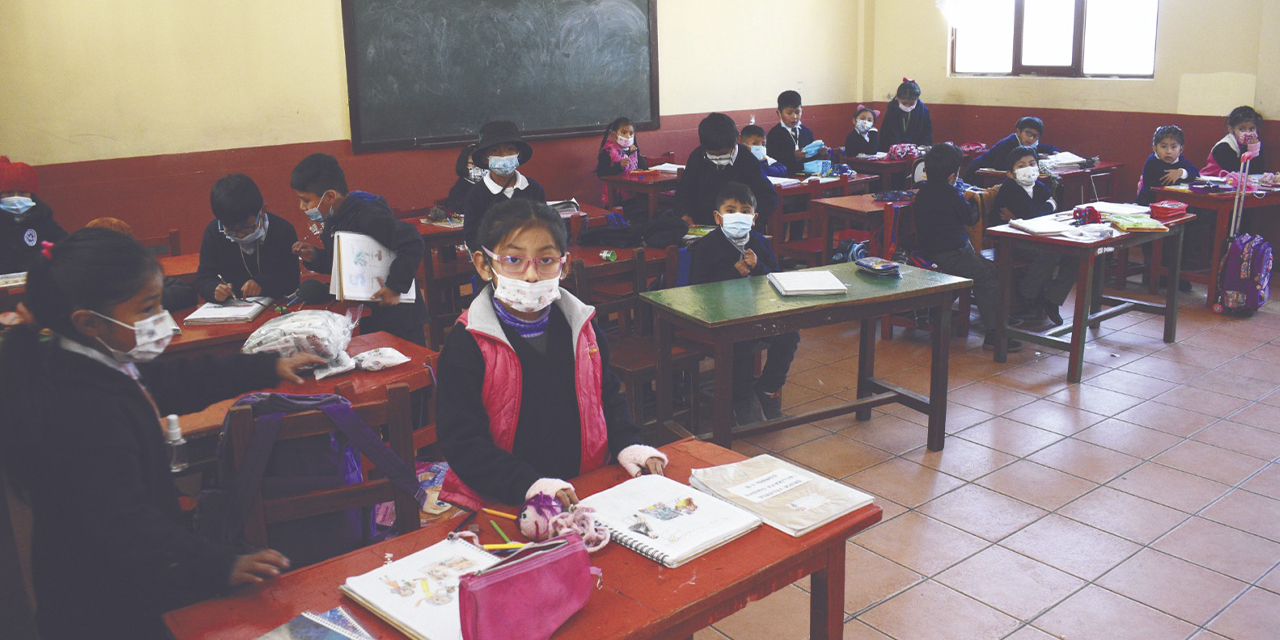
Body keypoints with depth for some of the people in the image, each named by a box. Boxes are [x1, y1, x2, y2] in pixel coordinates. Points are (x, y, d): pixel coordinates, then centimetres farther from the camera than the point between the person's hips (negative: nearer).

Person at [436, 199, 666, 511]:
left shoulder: (581, 327, 8)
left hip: (587, 485, 5)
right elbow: (461, 442, -11)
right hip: (499, 505, -4)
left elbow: (608, 395, 21)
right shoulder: (467, 344, -8)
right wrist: (528, 484, -23)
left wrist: (627, 444, 2)